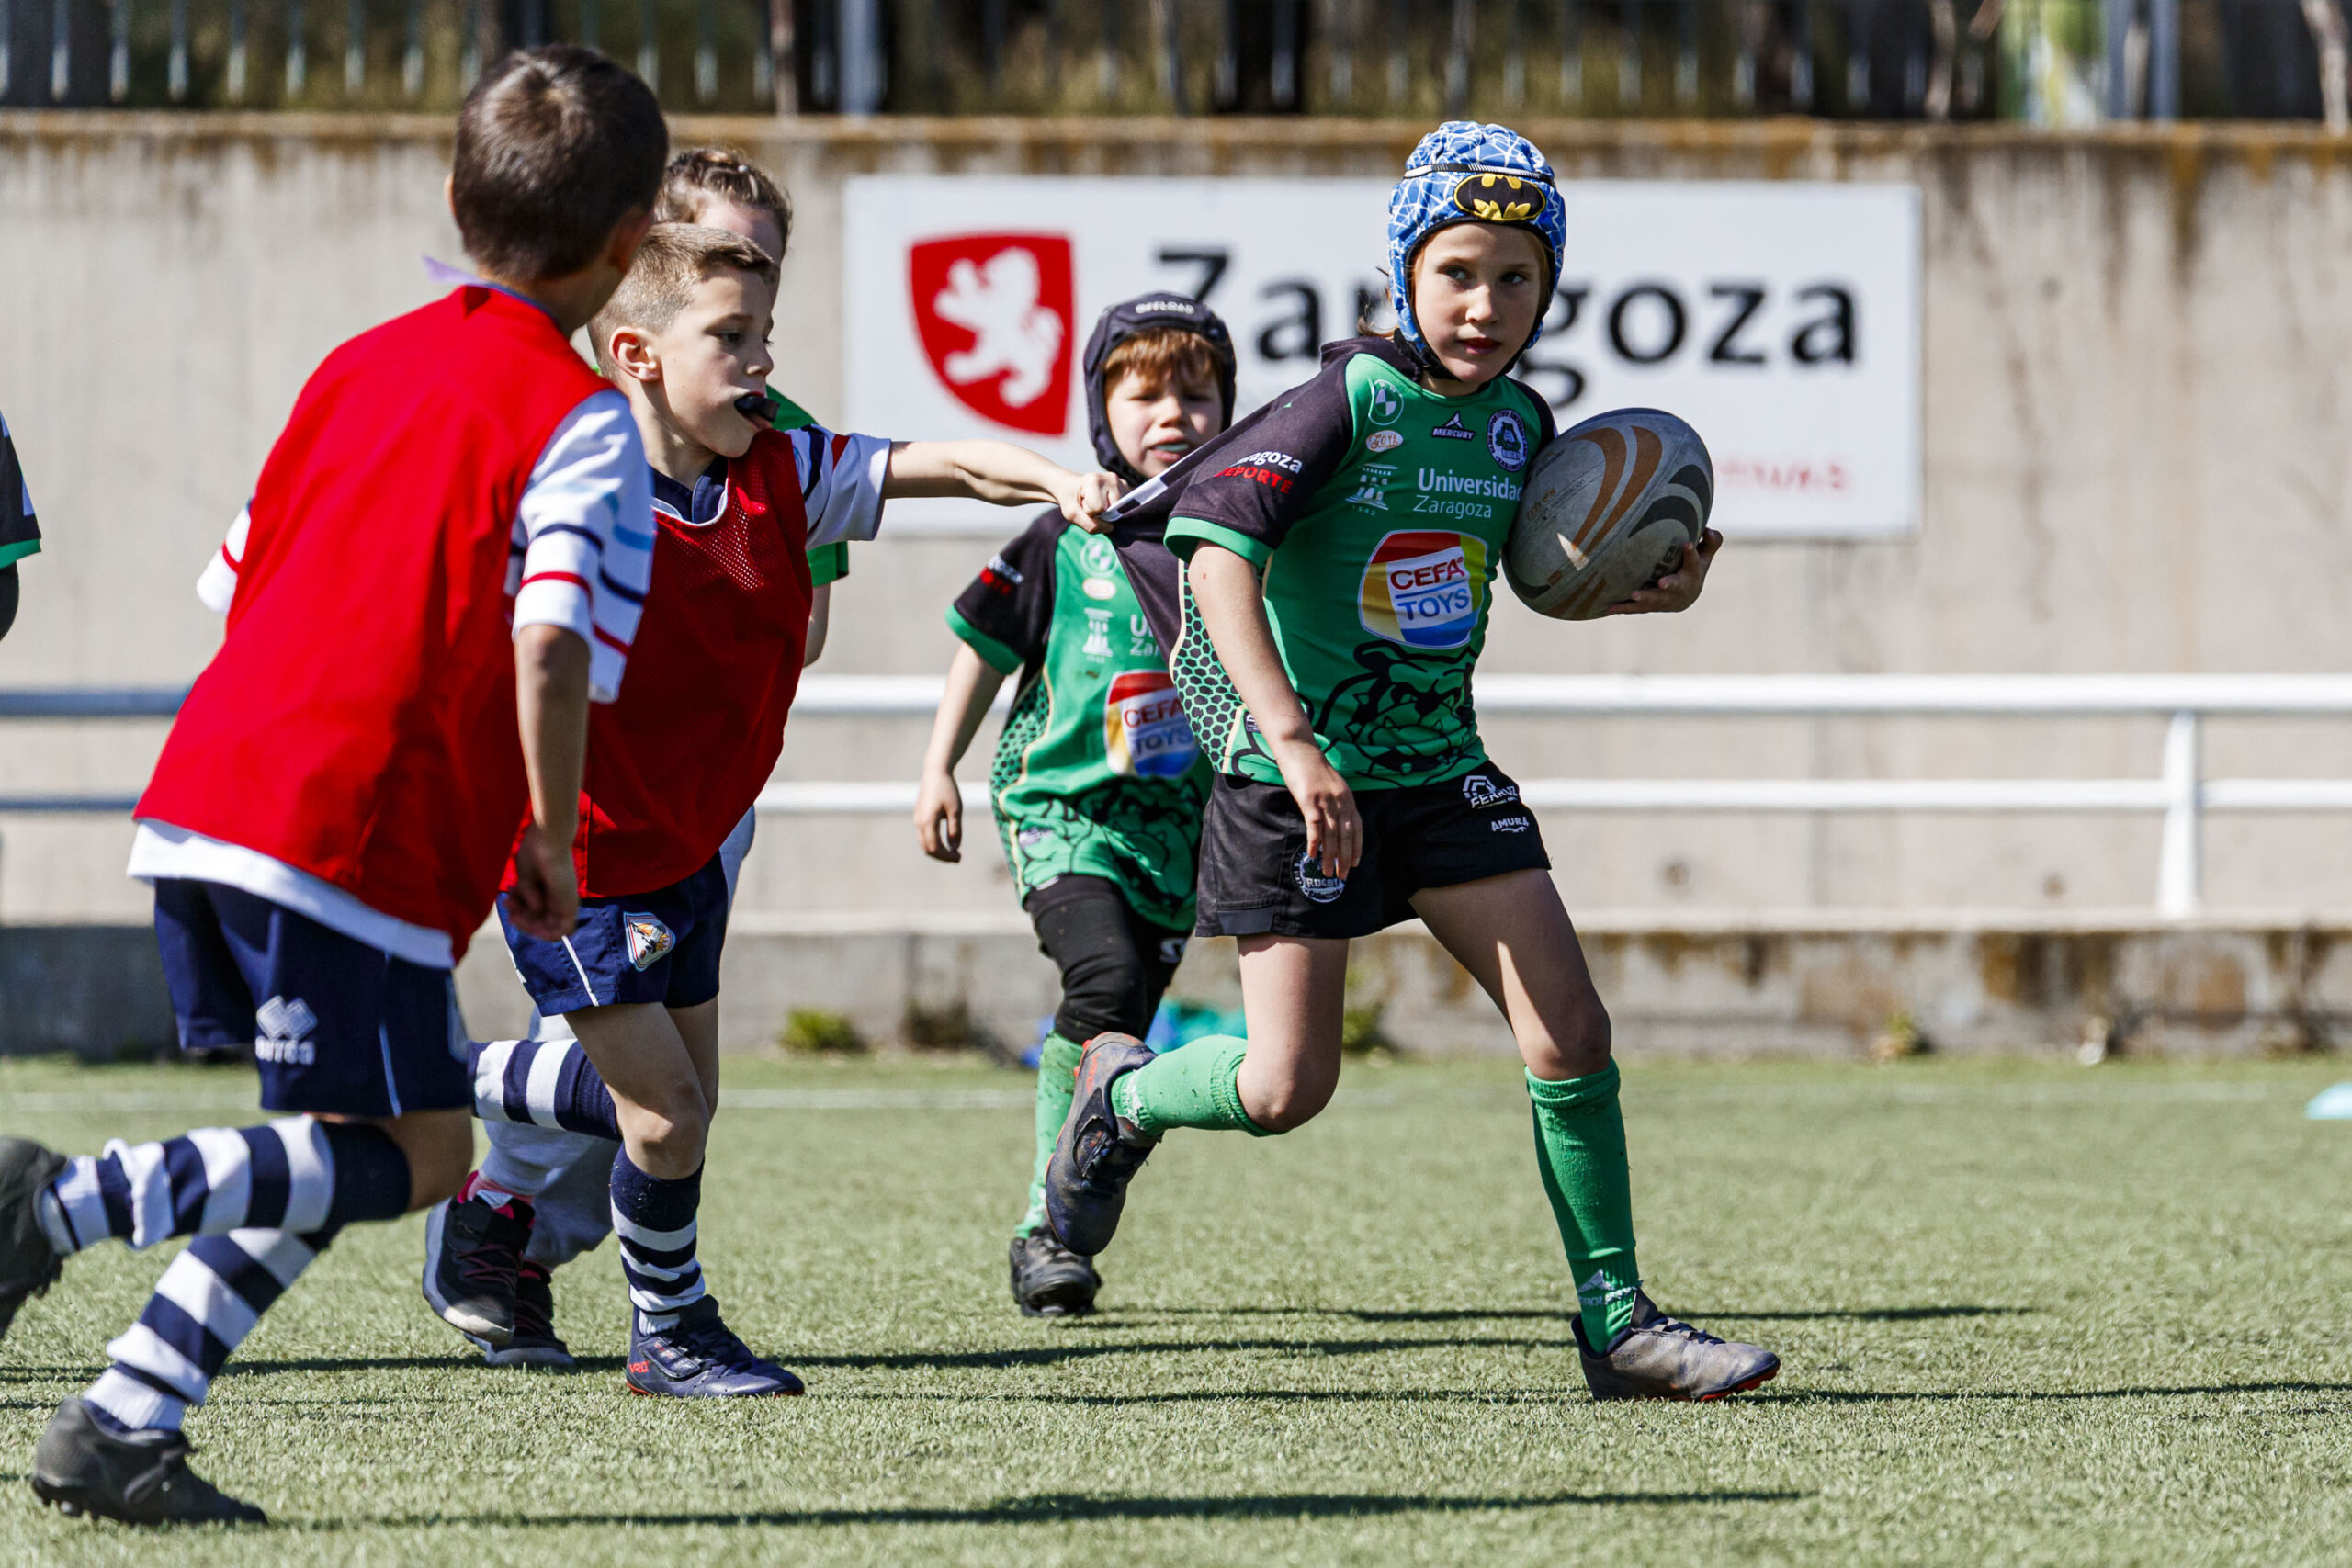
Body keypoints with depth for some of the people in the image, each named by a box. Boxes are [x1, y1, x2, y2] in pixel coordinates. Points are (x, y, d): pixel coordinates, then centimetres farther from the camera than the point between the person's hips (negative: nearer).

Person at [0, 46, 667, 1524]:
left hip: (205, 792, 8)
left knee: (345, 1142, 16)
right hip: (358, 835, -8)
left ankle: (121, 1425, 8)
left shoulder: (363, 363, 19)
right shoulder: (580, 421, -4)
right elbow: (550, 640, -19)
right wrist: (550, 838, -8)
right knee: (406, 1156, -2)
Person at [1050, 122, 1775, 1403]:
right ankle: (1120, 1094, 27)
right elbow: (1220, 552, -27)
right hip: (1297, 779, -5)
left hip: (1441, 768, 6)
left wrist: (1655, 591, 1)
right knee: (1287, 1089, -6)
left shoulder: (1518, 423, 3)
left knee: (1570, 1031, -5)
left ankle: (1616, 1322, 3)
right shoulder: (1349, 401, -17)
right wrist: (1290, 739, -35)